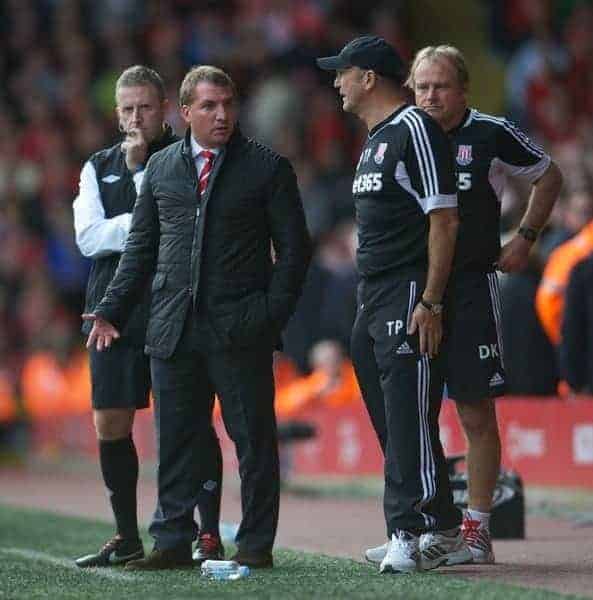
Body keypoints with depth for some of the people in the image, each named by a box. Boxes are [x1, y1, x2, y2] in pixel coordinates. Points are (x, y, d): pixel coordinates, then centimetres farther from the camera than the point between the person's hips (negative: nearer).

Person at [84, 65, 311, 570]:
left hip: (240, 332, -3)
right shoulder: (161, 167, 12)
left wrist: (272, 314, -9)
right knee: (176, 439, 6)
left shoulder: (267, 167, 1)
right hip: (173, 329, 4)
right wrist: (111, 310, 9)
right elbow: (141, 246, 17)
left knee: (253, 439, 1)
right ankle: (173, 541, 13)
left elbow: (294, 247, 1)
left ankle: (256, 544, 7)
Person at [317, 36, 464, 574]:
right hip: (373, 305, 10)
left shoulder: (415, 130, -10)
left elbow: (444, 221, -15)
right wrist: (367, 304, 19)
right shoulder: (374, 140, 20)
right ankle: (440, 532, 17)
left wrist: (430, 303, -20)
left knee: (410, 421, -12)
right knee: (392, 426, 11)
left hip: (409, 300, -10)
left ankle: (414, 534, -14)